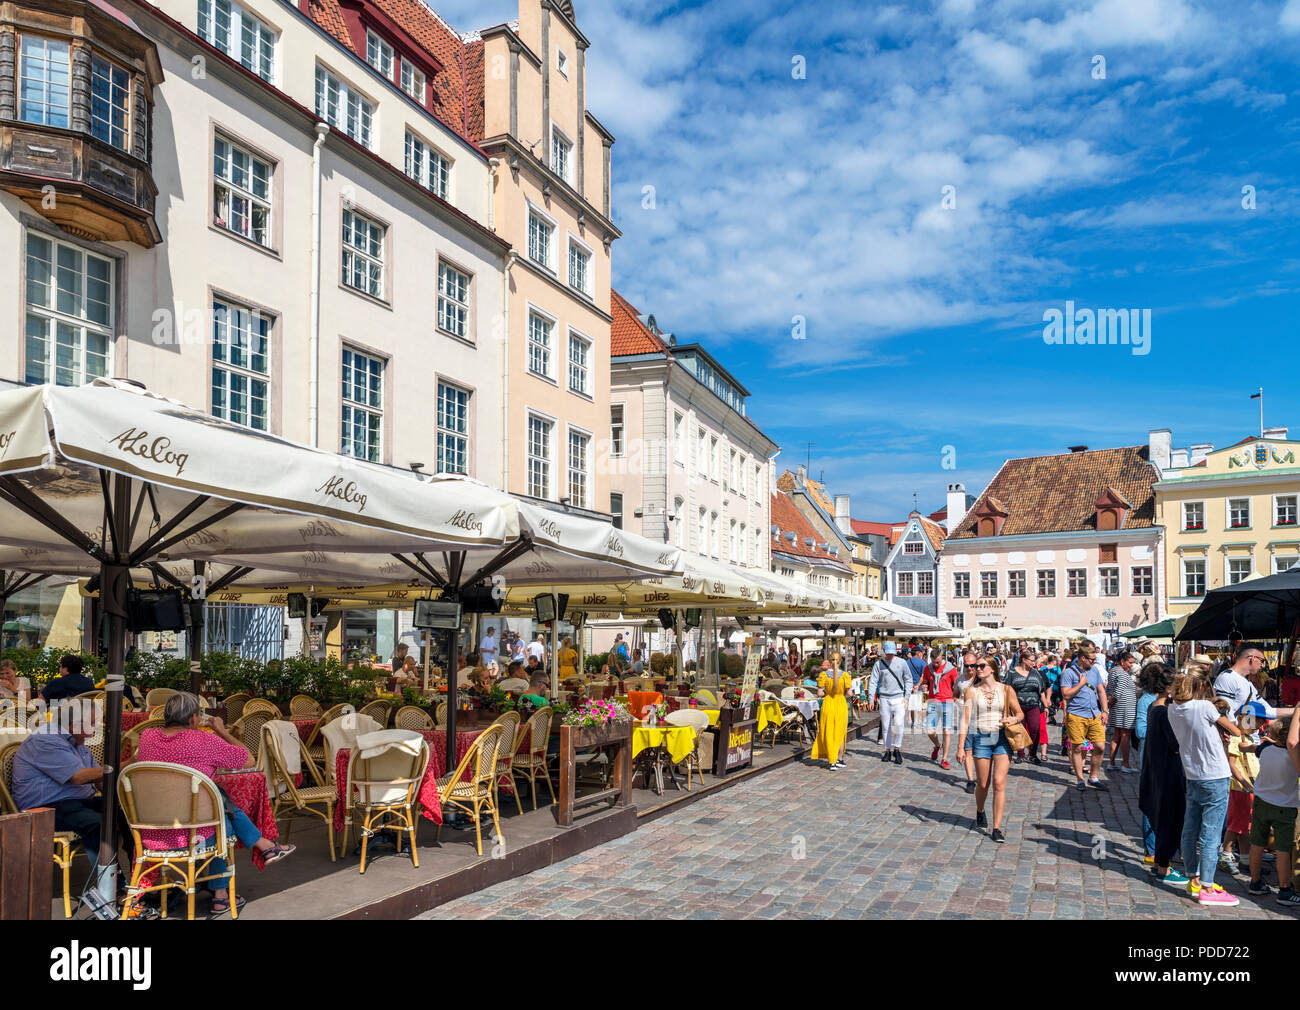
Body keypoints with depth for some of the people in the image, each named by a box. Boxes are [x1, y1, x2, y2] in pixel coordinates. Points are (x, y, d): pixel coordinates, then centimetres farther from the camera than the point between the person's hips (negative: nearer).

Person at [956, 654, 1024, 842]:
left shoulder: (1006, 690, 1)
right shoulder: (972, 691, 1)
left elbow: (1020, 714, 11)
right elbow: (965, 719, -1)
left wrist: (1013, 720, -13)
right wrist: (961, 747, -5)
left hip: (1002, 738, 0)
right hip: (980, 739, 1)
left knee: (999, 783, -9)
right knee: (983, 784, 8)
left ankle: (997, 828, -2)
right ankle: (980, 812, 40)